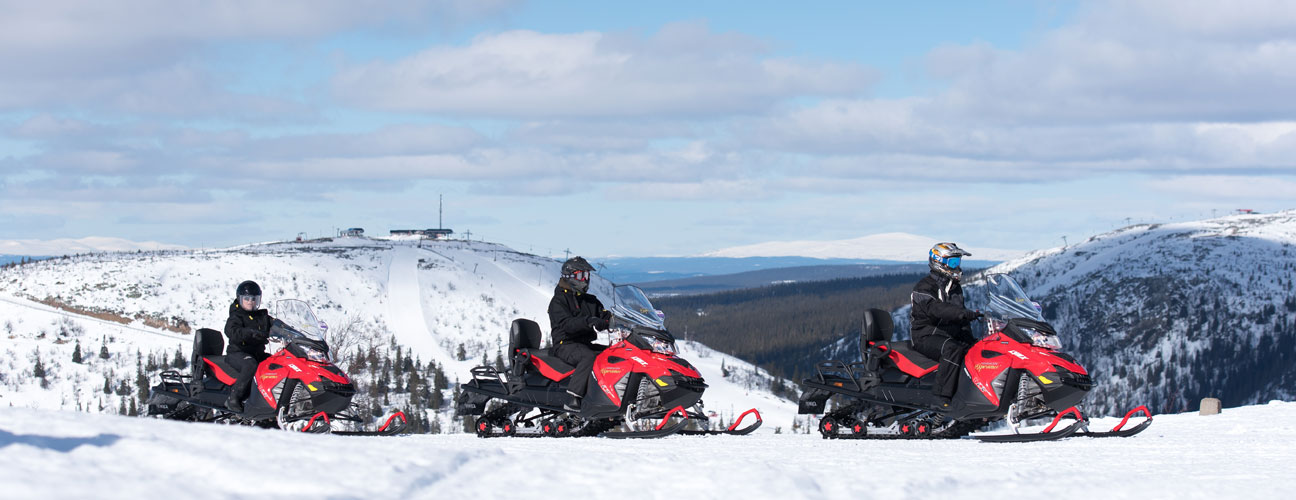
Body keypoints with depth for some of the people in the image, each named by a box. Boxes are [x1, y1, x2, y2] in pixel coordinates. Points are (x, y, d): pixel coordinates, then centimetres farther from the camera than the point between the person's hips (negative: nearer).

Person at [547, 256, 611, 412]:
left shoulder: (590, 300, 19)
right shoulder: (558, 301, -4)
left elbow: (604, 316, 11)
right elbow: (566, 324, -21)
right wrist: (588, 321, -36)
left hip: (586, 344, 7)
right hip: (565, 345, -7)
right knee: (589, 357, -37)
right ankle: (573, 400, -43)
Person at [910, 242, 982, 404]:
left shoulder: (955, 288, 17)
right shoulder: (924, 287, -11)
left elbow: (960, 316, 23)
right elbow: (935, 309, -30)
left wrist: (968, 337, 5)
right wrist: (965, 313, -44)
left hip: (951, 336, 8)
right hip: (925, 336, -8)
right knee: (952, 349, -36)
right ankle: (941, 396, -41)